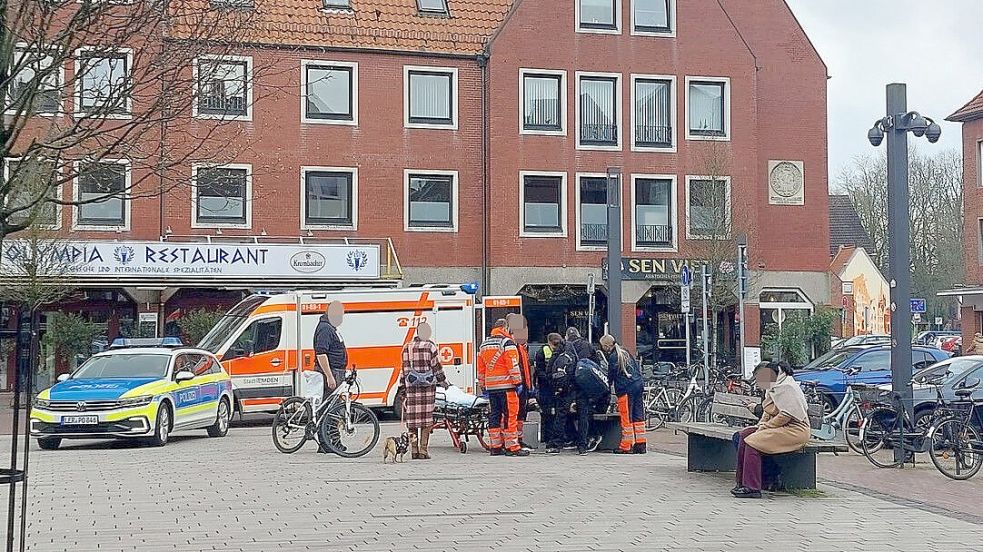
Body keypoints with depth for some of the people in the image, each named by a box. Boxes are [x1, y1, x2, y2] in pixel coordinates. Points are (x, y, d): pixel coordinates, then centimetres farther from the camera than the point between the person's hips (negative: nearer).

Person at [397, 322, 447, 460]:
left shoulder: (407, 347, 8)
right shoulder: (430, 346, -3)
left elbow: (404, 369, 9)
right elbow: (436, 366, 0)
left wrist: (402, 389, 14)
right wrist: (442, 380, 16)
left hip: (411, 387, 3)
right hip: (427, 387, -3)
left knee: (412, 418, 6)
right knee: (426, 417, 0)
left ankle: (414, 450, 6)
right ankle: (423, 451, -2)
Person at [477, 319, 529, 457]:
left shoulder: (483, 346, 16)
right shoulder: (507, 343, -6)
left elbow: (481, 369, 18)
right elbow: (513, 365, -12)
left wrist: (483, 386, 23)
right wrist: (518, 382, -9)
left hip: (490, 386, 7)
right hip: (506, 385, -7)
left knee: (494, 416, 10)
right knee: (510, 416, -5)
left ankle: (495, 446, 12)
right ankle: (512, 447, -6)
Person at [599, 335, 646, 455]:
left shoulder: (613, 357, -8)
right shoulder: (625, 353, 17)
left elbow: (610, 376, -4)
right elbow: (638, 367, 20)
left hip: (626, 390, -8)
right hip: (638, 386, 8)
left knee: (626, 418, -3)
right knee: (638, 416, 7)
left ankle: (626, 446, -1)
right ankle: (640, 445, 9)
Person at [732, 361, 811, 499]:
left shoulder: (786, 387, -15)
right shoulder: (772, 387, 17)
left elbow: (785, 416, -22)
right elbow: (767, 412, 21)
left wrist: (765, 427, -15)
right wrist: (761, 425, 2)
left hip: (795, 429, -10)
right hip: (779, 427, 10)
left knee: (752, 441, -24)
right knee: (742, 436, -3)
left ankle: (752, 488, -24)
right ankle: (742, 483, -5)